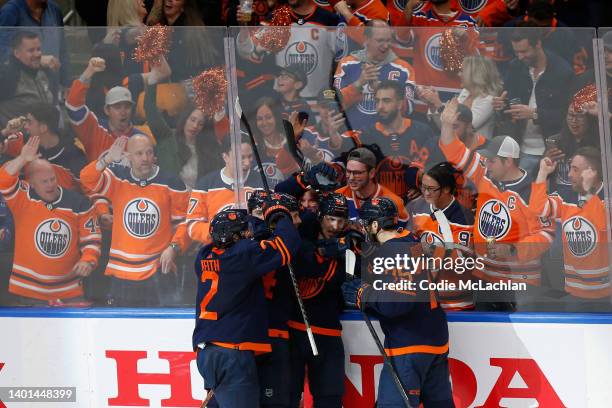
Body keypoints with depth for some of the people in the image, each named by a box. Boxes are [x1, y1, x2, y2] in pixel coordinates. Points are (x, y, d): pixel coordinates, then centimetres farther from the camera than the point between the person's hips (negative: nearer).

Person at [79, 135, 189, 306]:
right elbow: (87, 179, -12)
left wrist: (174, 247, -10)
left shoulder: (171, 184, 0)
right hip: (121, 272, 2)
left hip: (158, 273, -2)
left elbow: (184, 221, 5)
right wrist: (107, 159, -27)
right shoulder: (117, 179, 4)